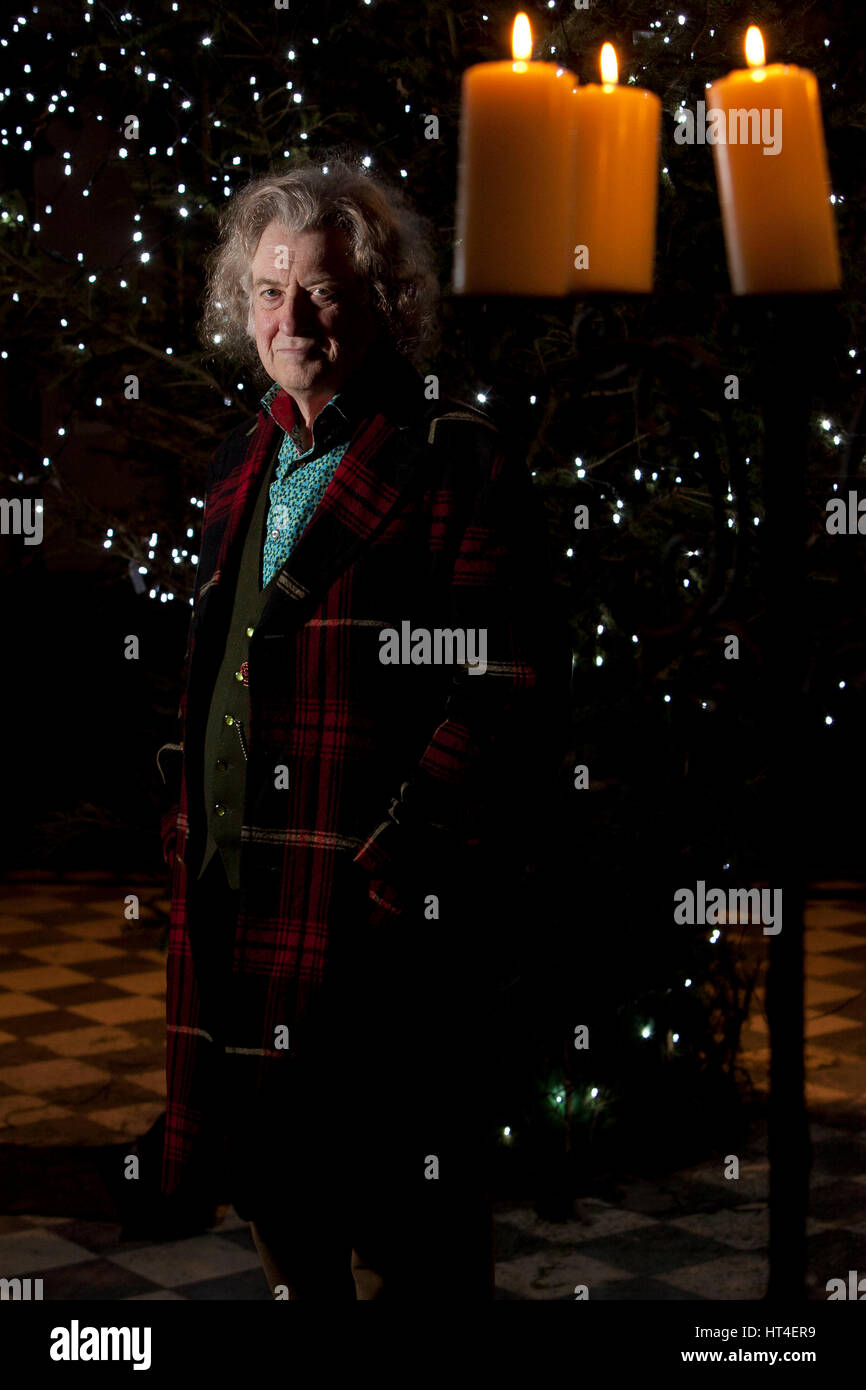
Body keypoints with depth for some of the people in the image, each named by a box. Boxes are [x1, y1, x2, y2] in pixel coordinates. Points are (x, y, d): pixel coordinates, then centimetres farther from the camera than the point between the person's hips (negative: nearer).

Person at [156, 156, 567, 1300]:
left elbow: (499, 694, -13)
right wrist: (185, 836, 14)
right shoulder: (242, 464, 15)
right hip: (225, 893, 7)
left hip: (376, 905, -7)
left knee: (398, 1243, 2)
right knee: (273, 1203, 18)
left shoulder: (462, 467, -7)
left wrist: (399, 861, -19)